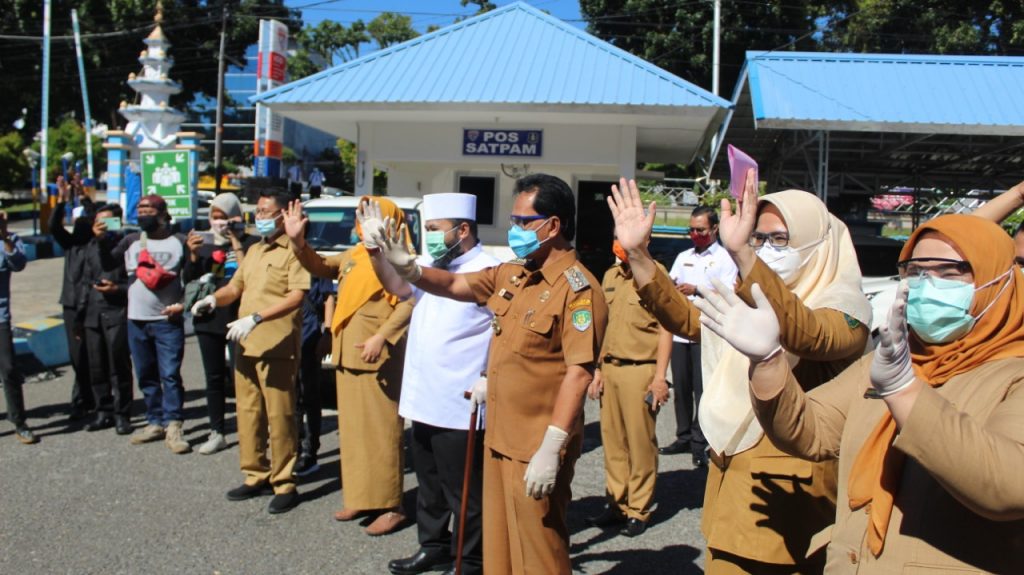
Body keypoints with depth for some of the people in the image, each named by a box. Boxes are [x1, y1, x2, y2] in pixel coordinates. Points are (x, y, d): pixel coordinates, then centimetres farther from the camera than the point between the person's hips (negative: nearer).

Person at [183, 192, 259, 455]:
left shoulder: (251, 243, -3)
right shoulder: (205, 246, 13)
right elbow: (188, 281, 10)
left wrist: (237, 245, -14)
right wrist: (193, 255, -4)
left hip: (239, 317, -5)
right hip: (208, 319, 5)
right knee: (214, 377, 10)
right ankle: (216, 433, 18)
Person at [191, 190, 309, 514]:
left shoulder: (293, 250, -7)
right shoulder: (254, 250, 20)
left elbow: (297, 295, -18)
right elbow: (236, 286, 24)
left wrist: (255, 319, -26)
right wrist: (214, 299, 1)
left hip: (276, 348, -8)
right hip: (246, 346, 8)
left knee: (279, 417, -3)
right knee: (247, 413, 12)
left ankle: (285, 485, 6)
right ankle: (255, 476, 25)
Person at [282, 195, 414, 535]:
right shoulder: (353, 254, 17)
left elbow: (410, 302, -18)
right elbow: (320, 268, 22)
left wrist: (381, 337, -26)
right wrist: (298, 242, 6)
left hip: (378, 355, -9)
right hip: (347, 352, 9)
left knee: (380, 427, -7)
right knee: (352, 426, 12)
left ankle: (389, 505, -1)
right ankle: (360, 497, 21)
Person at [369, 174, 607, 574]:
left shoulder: (577, 289, -19)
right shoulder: (512, 274, 7)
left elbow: (579, 373, -23)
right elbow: (455, 285, 16)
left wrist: (550, 449, -26)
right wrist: (406, 266, -2)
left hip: (536, 450, -8)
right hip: (499, 438, 8)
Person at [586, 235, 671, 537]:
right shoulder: (611, 275, 13)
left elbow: (665, 328, -9)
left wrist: (659, 377, -13)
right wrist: (598, 370, 14)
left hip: (639, 370, -6)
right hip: (610, 368, 6)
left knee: (640, 442, 0)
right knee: (612, 438, 9)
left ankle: (639, 511, 12)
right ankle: (616, 503, 21)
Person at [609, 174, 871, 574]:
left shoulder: (844, 308, -11)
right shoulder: (748, 301, 11)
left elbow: (806, 335, -33)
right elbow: (683, 317, 1)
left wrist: (739, 253, -47)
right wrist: (636, 252, -13)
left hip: (790, 493, -6)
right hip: (731, 479, 6)